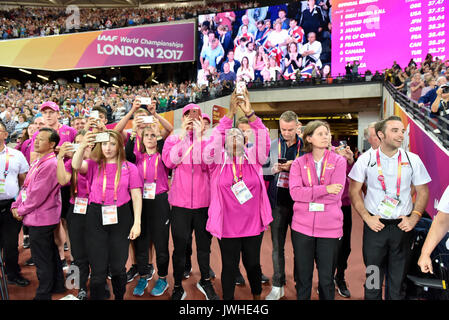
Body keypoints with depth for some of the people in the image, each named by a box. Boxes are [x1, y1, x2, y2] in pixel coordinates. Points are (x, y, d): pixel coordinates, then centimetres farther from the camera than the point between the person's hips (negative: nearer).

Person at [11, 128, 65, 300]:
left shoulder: (51, 164, -20)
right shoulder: (38, 162, 12)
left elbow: (38, 194, -21)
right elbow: (26, 186, 14)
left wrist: (21, 210, -9)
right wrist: (16, 206, 3)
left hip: (41, 219, -10)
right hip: (40, 218, 10)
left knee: (42, 260, 3)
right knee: (50, 253, 21)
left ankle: (44, 294, 17)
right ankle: (57, 286, 36)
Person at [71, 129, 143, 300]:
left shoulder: (129, 168, 2)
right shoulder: (94, 165, 6)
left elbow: (136, 196, 0)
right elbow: (76, 165, -16)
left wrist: (137, 222, -6)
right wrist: (82, 146, -34)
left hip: (121, 218, 0)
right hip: (96, 217, 0)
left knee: (118, 267, 10)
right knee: (98, 269, 5)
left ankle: (119, 297, 34)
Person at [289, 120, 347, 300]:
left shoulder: (339, 161, 1)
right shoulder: (298, 163, 3)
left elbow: (336, 194, -10)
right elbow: (294, 192, -11)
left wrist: (307, 194, -10)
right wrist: (325, 189, -17)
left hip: (329, 227, 0)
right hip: (302, 226, 1)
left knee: (326, 279, 11)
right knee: (302, 277, 13)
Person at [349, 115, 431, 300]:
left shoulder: (413, 160, 0)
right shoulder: (366, 159, -3)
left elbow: (423, 191, 7)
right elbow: (354, 191, 0)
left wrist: (414, 218, -5)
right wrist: (367, 217, -9)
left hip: (402, 226, 2)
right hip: (375, 225, -1)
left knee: (398, 278, 13)